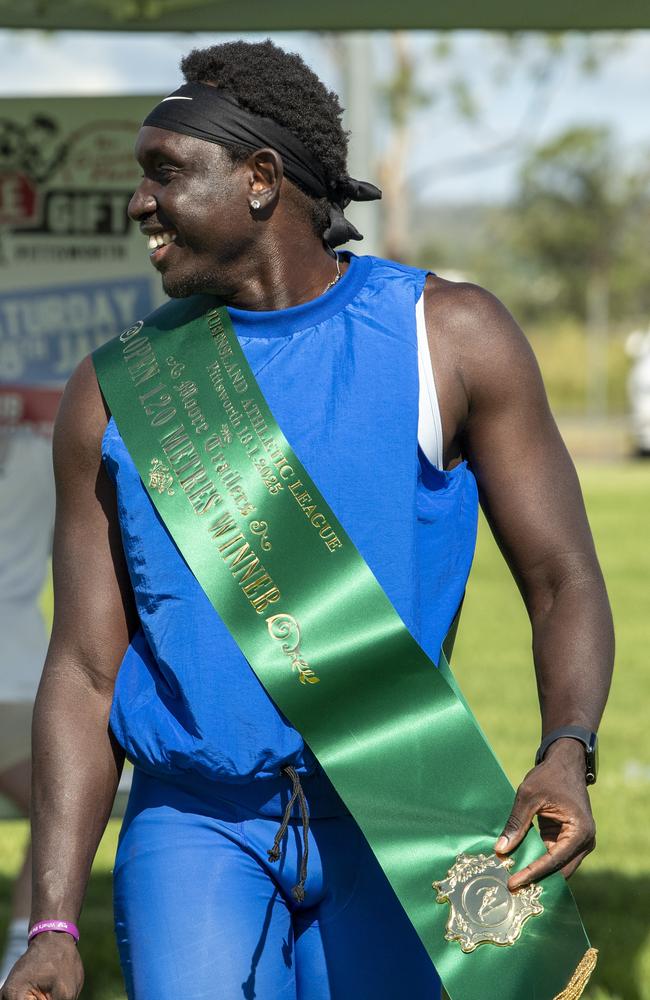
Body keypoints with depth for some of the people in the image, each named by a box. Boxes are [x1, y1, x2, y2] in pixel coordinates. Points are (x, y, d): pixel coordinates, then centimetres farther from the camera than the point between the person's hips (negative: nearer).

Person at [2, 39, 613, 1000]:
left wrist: (567, 755, -21)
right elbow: (85, 671, 5)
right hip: (194, 833, 1)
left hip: (390, 838, -1)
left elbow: (563, 582, 0)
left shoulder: (449, 337, 1)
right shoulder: (117, 394, 5)